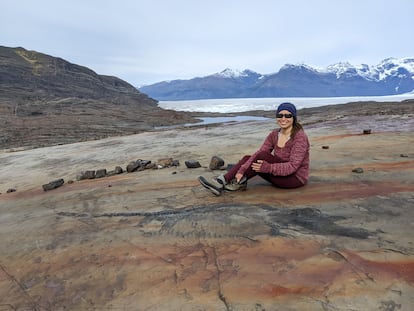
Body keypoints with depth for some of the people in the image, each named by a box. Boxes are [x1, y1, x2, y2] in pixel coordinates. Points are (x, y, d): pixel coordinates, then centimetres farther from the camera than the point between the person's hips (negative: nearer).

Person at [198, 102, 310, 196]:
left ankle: (239, 182, -14)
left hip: (296, 178, -7)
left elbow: (293, 166, -25)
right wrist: (242, 170, -23)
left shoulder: (300, 137, -17)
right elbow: (258, 153, -9)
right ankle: (221, 183, -22)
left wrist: (268, 168, -36)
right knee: (247, 158, -7)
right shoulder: (274, 135, 3)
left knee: (262, 155, -25)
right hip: (280, 175, 7)